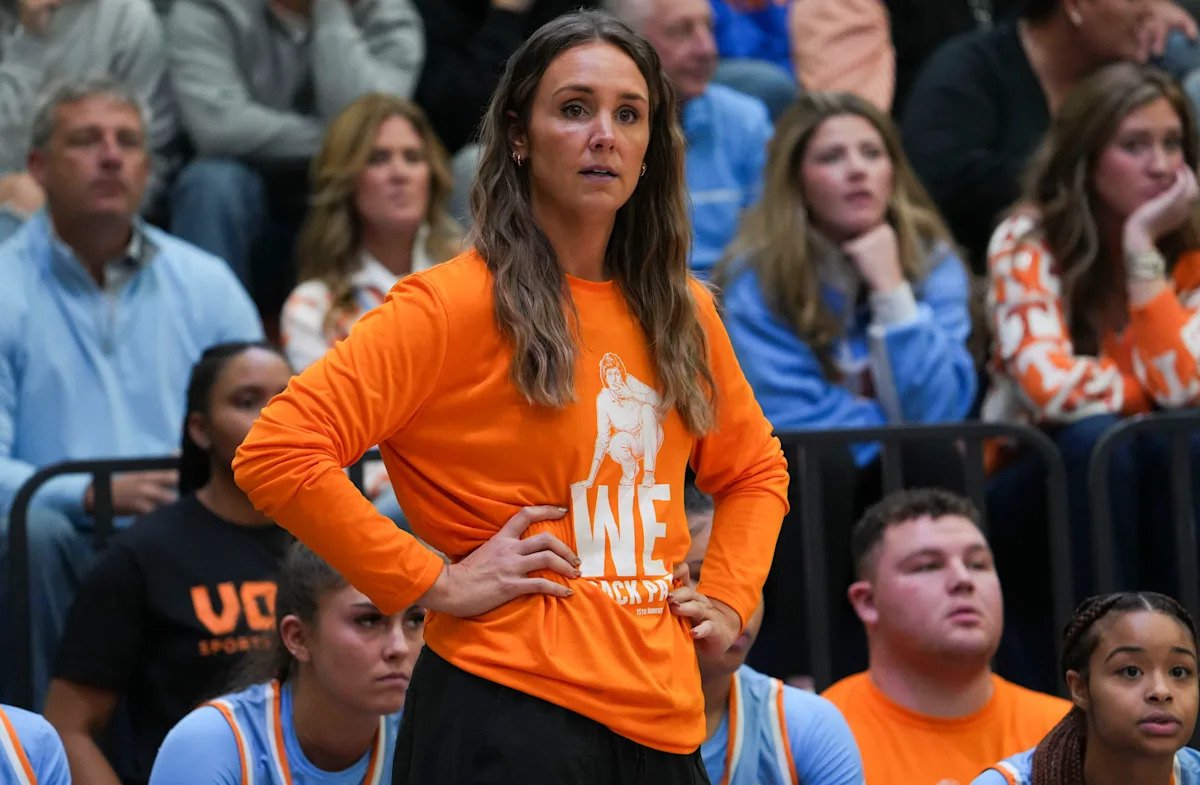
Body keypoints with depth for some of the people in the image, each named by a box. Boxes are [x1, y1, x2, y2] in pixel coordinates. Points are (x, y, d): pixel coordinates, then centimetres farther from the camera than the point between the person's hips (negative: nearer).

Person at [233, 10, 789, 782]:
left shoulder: (682, 313, 11)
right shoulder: (453, 304, -9)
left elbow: (756, 469, 28)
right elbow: (276, 454, -17)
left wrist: (730, 600, 11)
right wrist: (434, 582, -16)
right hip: (507, 719, -6)